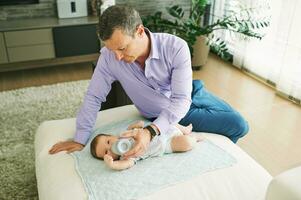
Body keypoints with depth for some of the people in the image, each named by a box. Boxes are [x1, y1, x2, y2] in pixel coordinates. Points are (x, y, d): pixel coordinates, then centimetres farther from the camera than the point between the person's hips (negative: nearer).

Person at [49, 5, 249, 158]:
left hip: (191, 95, 2)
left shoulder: (176, 47, -30)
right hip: (162, 115, -1)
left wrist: (150, 131, -45)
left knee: (239, 125, 3)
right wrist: (81, 139, -16)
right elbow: (94, 97, -17)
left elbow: (181, 100, -32)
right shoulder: (109, 56, -28)